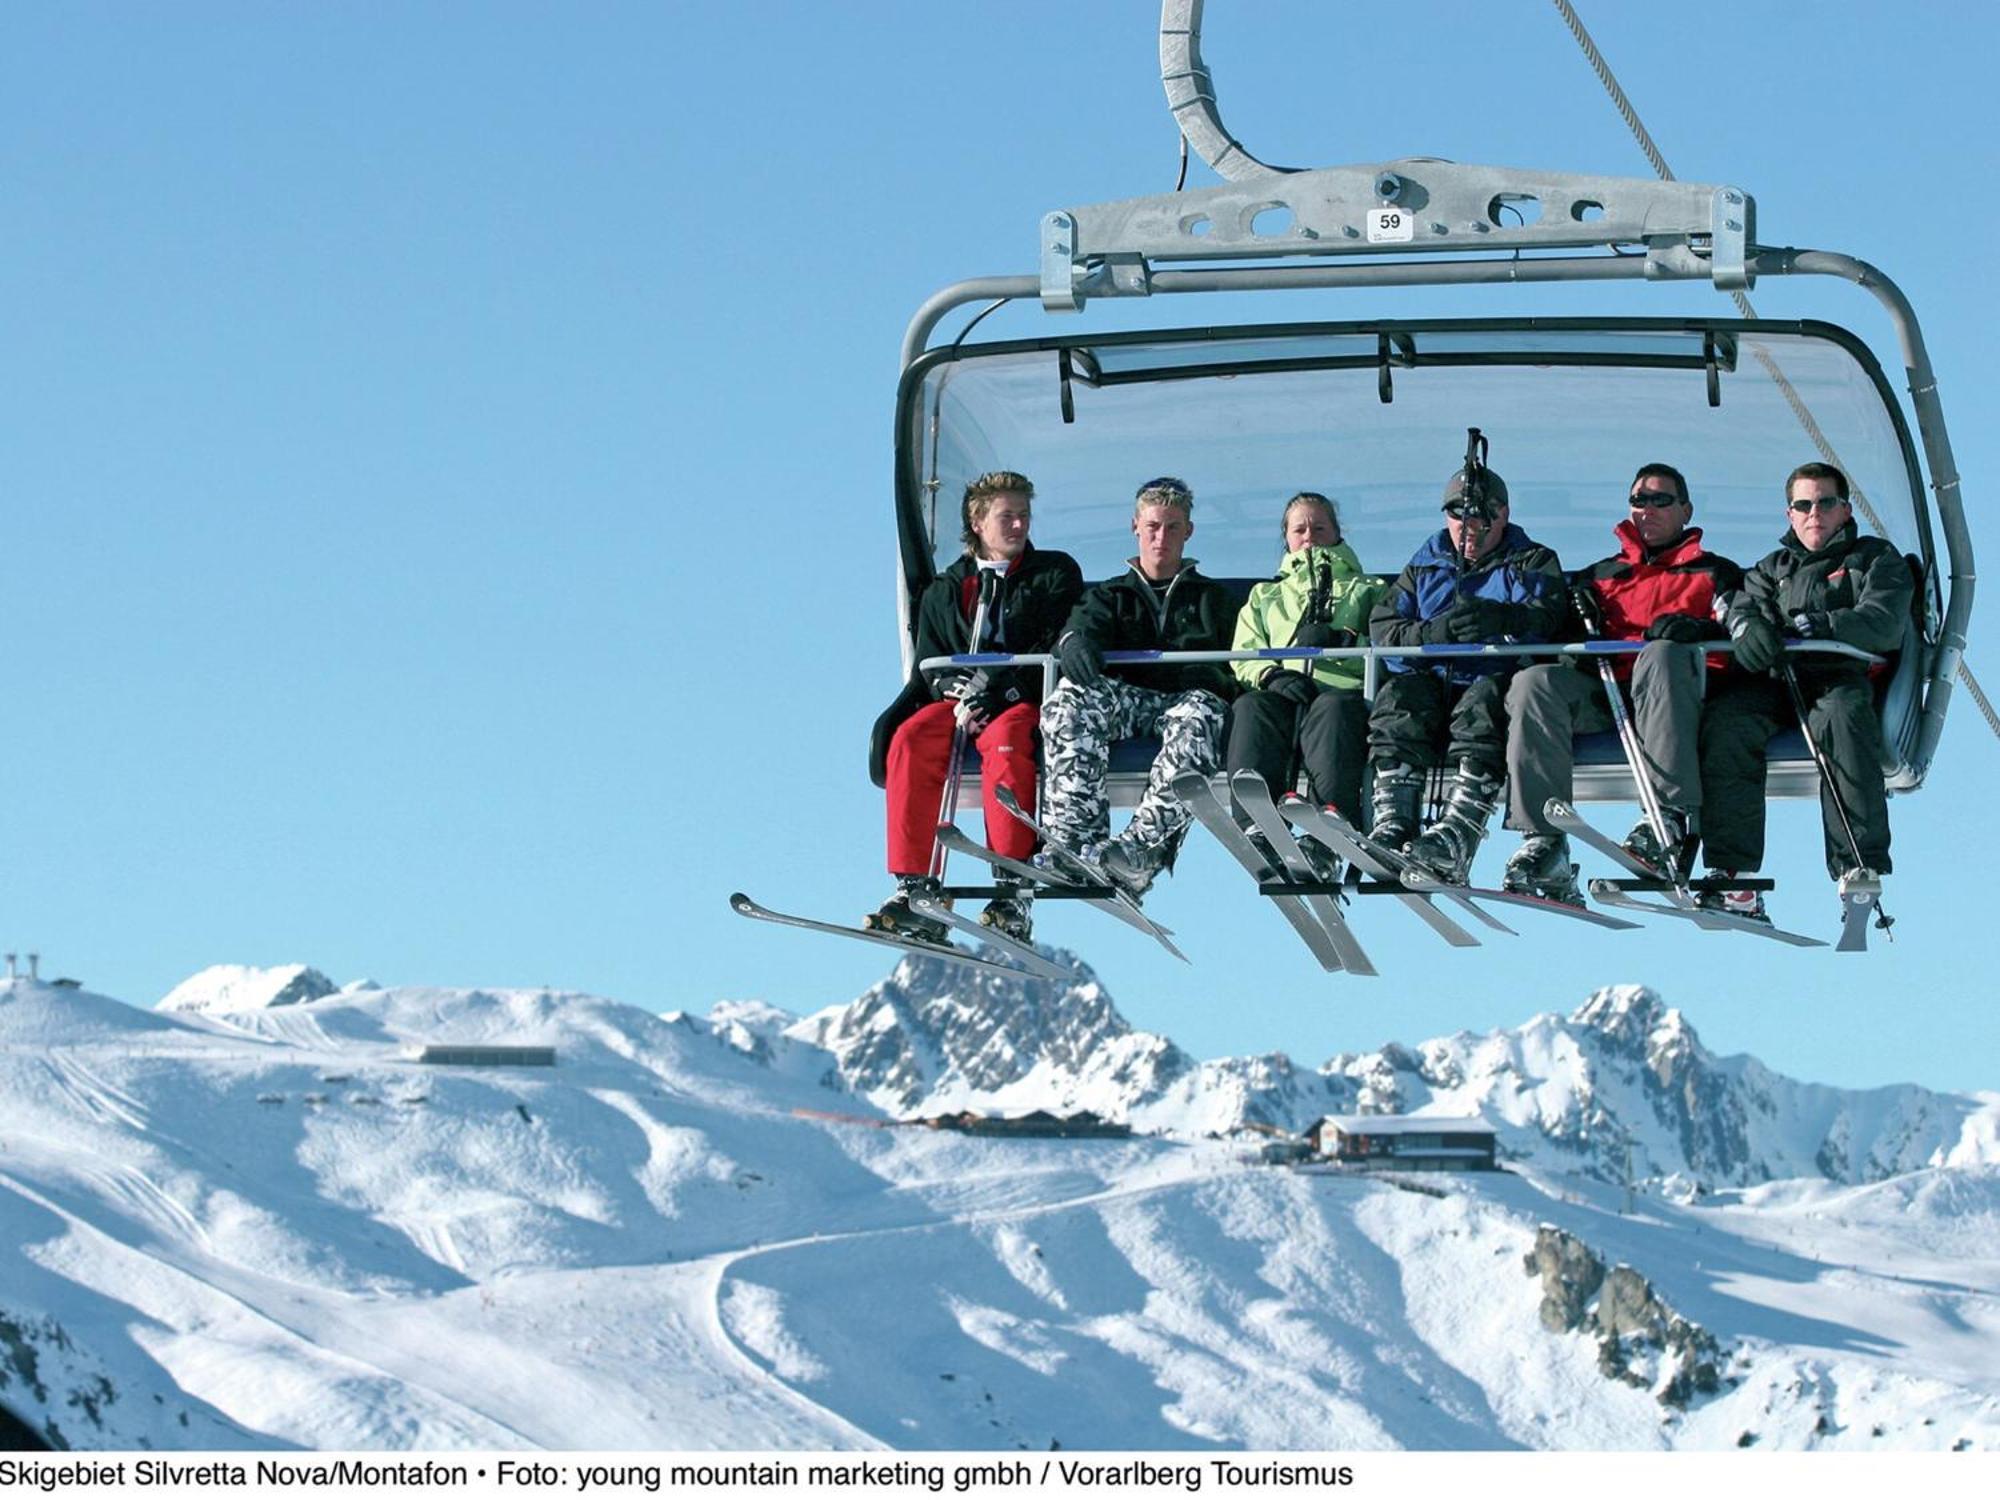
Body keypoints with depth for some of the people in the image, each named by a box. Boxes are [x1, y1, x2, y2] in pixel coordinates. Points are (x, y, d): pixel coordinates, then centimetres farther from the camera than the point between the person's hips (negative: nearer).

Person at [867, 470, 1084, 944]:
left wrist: (996, 687, -15)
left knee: (1006, 741, -38)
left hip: (1027, 703, -3)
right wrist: (955, 686, -9)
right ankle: (915, 890, -33)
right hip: (960, 700, 3)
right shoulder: (945, 591, 21)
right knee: (910, 740, -29)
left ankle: (1014, 892, -42)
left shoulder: (1055, 574, 11)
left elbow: (1054, 651, -2)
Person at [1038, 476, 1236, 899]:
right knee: (1071, 699, -35)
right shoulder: (1111, 595, 29)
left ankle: (1143, 846, -52)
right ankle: (1076, 837, -45)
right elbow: (1085, 624, 4)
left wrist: (1207, 675, -11)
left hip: (1185, 695, -1)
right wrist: (1075, 644, -22)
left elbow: (1230, 666, 15)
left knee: (1199, 714, -40)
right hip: (1123, 697, 1)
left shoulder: (1210, 597, 29)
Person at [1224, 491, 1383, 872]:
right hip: (1279, 694, 2)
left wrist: (1343, 642, -8)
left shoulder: (1367, 591, 31)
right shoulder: (1265, 597, 37)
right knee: (1249, 708, -36)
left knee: (1333, 708, -40)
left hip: (1342, 691, -2)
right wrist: (1273, 674, -5)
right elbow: (1242, 657, 18)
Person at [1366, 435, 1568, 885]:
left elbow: (1544, 616, -6)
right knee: (1398, 695, -29)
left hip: (1497, 683, -3)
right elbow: (1383, 627, 9)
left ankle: (1456, 837, -52)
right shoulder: (1424, 568, 26)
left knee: (1483, 702, -36)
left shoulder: (1532, 562, 18)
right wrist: (1433, 633, -13)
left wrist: (1499, 618, -29)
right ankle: (1392, 828, -42)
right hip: (1433, 684, 3)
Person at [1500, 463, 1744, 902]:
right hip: (1603, 693, 3)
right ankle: (1544, 843, -38)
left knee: (1661, 656, -38)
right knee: (1534, 682, -28)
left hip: (1677, 697, -3)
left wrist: (1695, 628, -15)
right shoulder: (1598, 577, 34)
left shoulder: (1713, 574, 26)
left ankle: (1672, 821, -46)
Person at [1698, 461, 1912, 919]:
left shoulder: (1876, 559, 15)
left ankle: (1861, 868, -44)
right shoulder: (1774, 568, 29)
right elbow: (1743, 603, 10)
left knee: (1840, 715, -40)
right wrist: (1748, 625, -15)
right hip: (1777, 680, 3)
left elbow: (1882, 623, -3)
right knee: (1725, 721, -30)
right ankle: (1733, 877, -37)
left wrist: (1816, 626, -17)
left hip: (1846, 678, -3)